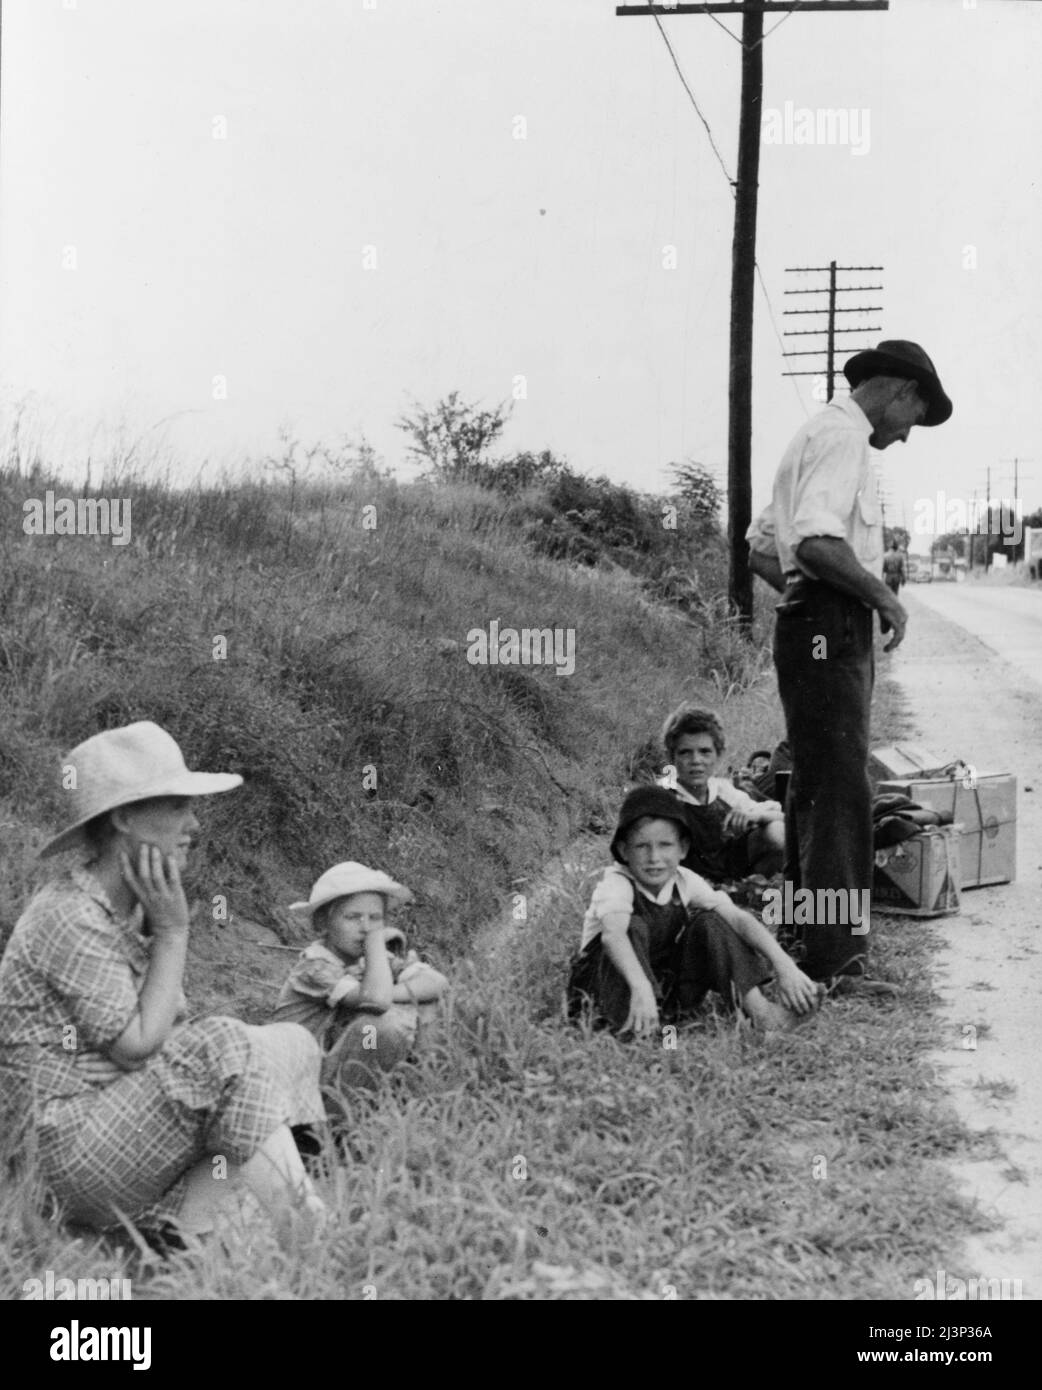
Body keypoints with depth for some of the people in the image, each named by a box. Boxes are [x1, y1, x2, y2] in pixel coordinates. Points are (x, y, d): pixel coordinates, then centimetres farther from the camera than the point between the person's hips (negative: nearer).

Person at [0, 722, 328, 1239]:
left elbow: (170, 1024, 10)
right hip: (66, 1136, -9)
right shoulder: (71, 920, -19)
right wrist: (173, 932, -15)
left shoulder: (132, 908, 9)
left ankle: (178, 1224, -14)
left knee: (292, 1045, -3)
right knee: (225, 1051, -27)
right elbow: (139, 1045, -19)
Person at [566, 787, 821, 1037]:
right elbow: (612, 933, -44)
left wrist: (783, 964, -29)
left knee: (707, 922, -11)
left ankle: (758, 1009, -17)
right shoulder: (616, 884, -23)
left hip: (665, 989, 5)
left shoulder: (685, 882, -7)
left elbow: (738, 918, -16)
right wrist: (640, 988, -61)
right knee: (633, 927, -30)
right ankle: (633, 1026, -37)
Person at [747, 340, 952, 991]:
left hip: (814, 626, 11)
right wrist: (885, 598, -14)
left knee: (817, 787, 13)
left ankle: (807, 939, 20)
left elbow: (761, 550, 26)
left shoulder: (819, 436, 24)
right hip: (832, 629, -11)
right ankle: (840, 958, -11)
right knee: (842, 791, -12)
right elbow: (817, 543, -24)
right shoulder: (843, 436, -9)